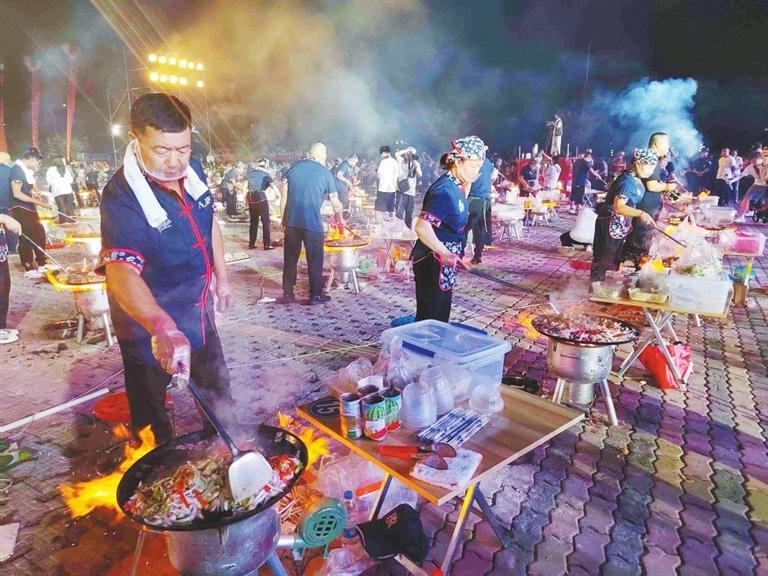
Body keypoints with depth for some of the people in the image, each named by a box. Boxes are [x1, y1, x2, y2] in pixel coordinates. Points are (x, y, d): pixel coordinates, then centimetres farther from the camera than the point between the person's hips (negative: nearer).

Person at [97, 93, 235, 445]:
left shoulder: (192, 171, -9)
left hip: (199, 311, 7)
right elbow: (121, 271, -45)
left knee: (217, 389, 26)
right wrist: (163, 328, -61)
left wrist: (221, 277, 10)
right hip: (149, 326, -6)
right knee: (150, 415, 14)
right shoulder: (121, 198, -31)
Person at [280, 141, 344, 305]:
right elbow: (335, 202, 5)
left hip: (292, 221, 3)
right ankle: (315, 295, 12)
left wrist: (283, 218, 11)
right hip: (313, 223, -3)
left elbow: (284, 196, 4)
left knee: (290, 259, 11)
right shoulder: (325, 173, 1)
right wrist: (340, 218, 22)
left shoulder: (293, 167, 8)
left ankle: (288, 294, 16)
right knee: (315, 260, 7)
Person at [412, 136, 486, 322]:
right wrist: (445, 253, -45)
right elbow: (422, 226, -34)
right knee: (433, 320, 0)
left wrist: (467, 184, 12)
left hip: (443, 264, 10)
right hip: (433, 264, -10)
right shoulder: (444, 190, -22)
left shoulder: (455, 186, 7)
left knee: (439, 316, 20)